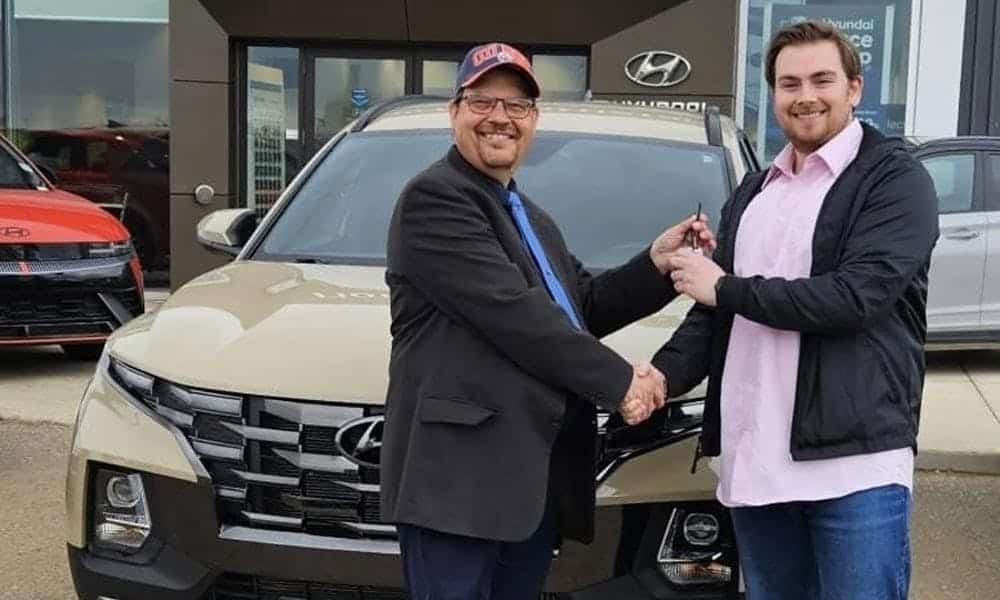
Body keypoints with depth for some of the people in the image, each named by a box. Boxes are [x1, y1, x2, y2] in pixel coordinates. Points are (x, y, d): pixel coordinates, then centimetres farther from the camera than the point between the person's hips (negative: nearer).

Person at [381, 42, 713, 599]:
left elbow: (586, 307, 17)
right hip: (461, 472, -9)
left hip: (539, 474, 9)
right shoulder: (433, 197, -9)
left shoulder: (533, 218, 23)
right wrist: (619, 381, -12)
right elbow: (512, 312, -17)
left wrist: (657, 262, 2)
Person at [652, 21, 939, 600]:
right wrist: (662, 374, 0)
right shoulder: (752, 192, 18)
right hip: (753, 461, 6)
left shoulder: (895, 178, -3)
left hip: (857, 462, -6)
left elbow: (855, 297, -17)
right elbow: (714, 312, 18)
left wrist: (726, 287, -9)